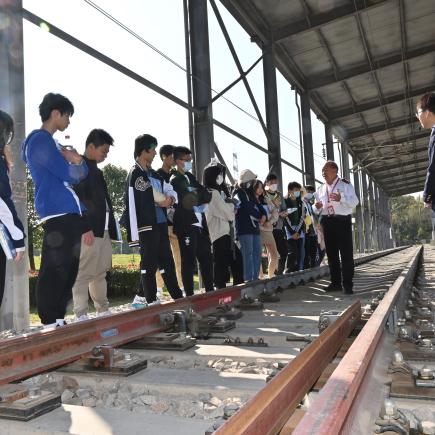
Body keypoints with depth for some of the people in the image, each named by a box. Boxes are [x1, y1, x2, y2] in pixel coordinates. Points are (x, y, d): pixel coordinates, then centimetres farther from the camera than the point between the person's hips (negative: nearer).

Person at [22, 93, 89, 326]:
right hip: (57, 215, -10)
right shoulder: (40, 140, -7)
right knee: (53, 273, -9)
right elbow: (69, 175, -14)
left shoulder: (51, 142, 24)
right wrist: (74, 162, 7)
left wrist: (75, 159, -1)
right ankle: (49, 324, -4)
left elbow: (83, 173, 19)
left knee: (68, 271, 12)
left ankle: (58, 320, 19)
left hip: (69, 215, 10)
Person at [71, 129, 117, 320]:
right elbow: (77, 198, -12)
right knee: (84, 273, -7)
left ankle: (103, 311, 20)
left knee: (100, 273, 13)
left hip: (103, 229, 8)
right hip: (88, 230, -8)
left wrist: (110, 229, 15)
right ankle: (81, 315, -4)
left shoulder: (96, 171, 22)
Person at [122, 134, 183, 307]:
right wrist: (134, 233, -18)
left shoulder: (153, 174, 17)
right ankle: (151, 302, 7)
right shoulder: (134, 175, -7)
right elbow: (131, 206, -13)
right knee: (149, 264, -2)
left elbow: (170, 189, 27)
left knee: (167, 261, 12)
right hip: (146, 226, -8)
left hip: (160, 223, 8)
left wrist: (170, 198, 1)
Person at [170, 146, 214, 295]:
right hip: (186, 225, -8)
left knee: (206, 258, 12)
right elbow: (187, 202, -17)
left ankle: (210, 290, 22)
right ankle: (189, 295, 3)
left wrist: (196, 197, -8)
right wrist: (200, 197, -2)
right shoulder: (174, 180, -7)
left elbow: (207, 195, 11)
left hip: (199, 223, 8)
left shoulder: (189, 176, 19)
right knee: (188, 261, -4)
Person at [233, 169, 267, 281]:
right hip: (244, 229, -8)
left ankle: (255, 278, 14)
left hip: (255, 227, 8)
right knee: (248, 253, -9)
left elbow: (259, 206, 14)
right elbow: (247, 208, -13)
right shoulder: (238, 193, -4)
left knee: (257, 253, 8)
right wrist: (259, 217, -3)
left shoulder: (251, 193, 20)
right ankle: (248, 279, -7)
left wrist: (264, 215, -8)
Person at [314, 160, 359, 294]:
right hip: (327, 222, 6)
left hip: (342, 220, -5)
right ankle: (335, 282, 17)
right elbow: (318, 208, 21)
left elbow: (354, 202, -9)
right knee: (331, 253, 9)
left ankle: (347, 284, -1)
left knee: (346, 253, -5)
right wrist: (317, 206, -4)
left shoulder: (345, 184, -1)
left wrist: (341, 198, -27)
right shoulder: (321, 189, 16)